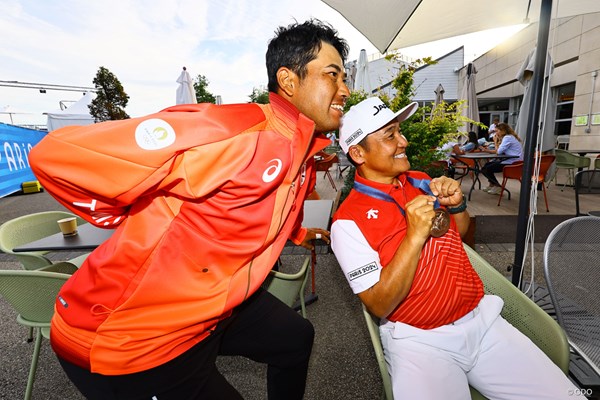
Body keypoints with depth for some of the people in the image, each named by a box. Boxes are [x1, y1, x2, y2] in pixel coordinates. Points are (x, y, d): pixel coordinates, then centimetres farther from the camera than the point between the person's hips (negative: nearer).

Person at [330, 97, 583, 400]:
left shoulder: (420, 181, 5)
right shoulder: (349, 221, -16)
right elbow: (379, 306, -17)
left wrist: (457, 205, -3)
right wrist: (415, 236, -25)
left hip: (481, 317, 6)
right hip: (419, 339, -5)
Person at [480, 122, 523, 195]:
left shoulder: (507, 138, -15)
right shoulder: (509, 137, 17)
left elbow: (498, 151, -19)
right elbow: (500, 151, 12)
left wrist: (496, 142, -4)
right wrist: (488, 150, 0)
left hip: (512, 163, -10)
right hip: (510, 160, 10)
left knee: (486, 169, -9)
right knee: (487, 164, 17)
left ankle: (498, 187, 3)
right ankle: (491, 185, 24)